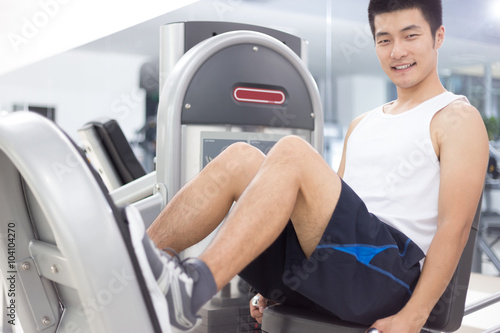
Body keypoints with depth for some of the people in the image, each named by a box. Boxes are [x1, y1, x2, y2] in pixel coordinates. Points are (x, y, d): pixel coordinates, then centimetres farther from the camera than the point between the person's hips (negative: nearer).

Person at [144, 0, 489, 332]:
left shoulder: (457, 119, 6)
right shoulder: (361, 125, 26)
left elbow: (455, 225, -6)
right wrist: (274, 284, 19)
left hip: (387, 275, -6)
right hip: (315, 275, 6)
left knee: (292, 152, -27)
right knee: (240, 158, -13)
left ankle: (194, 287, -38)